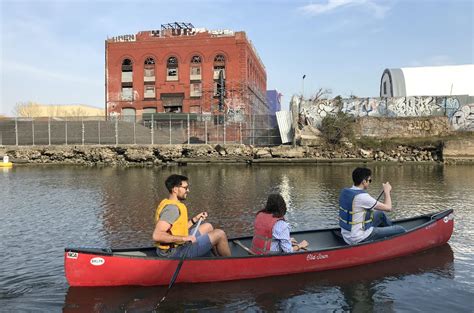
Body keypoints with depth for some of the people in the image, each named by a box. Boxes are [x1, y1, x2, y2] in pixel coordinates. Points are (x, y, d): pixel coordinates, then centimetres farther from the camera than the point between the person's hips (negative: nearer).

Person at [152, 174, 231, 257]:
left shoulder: (168, 203, 10)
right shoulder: (172, 208, -22)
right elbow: (157, 236, -33)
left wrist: (194, 219, 9)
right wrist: (184, 238, -28)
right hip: (174, 253, -10)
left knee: (207, 227, 23)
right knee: (220, 234, -6)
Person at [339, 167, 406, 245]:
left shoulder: (345, 192, 1)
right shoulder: (362, 196, -24)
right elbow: (388, 208, -15)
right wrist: (387, 191, 1)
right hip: (359, 239, -9)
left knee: (380, 214, 25)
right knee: (400, 230, 1)